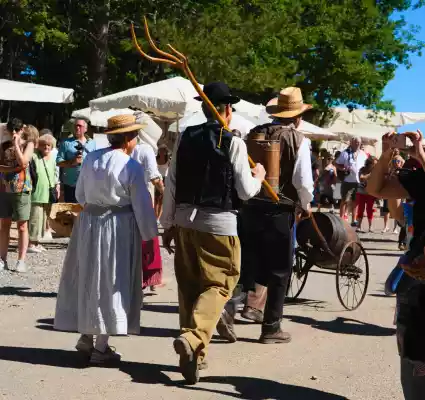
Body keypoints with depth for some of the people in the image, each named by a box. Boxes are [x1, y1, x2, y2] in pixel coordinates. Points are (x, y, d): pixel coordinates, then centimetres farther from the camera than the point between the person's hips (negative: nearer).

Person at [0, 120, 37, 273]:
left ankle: (21, 261, 2)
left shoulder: (28, 144, 2)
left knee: (22, 226, -1)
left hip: (21, 189, -3)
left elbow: (23, 162, -13)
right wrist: (13, 168, -14)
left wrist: (16, 143, -11)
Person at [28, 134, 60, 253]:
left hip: (48, 195, 8)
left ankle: (36, 242, 20)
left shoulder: (52, 158, 15)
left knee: (44, 219, 11)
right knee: (35, 219, -9)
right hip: (36, 194, -8)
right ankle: (31, 243, -4)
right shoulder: (34, 156, -9)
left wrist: (57, 184, 18)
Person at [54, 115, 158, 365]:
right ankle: (101, 347, 6)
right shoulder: (132, 167, -14)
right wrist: (149, 238, -4)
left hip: (89, 222, 6)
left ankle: (86, 337, 26)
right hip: (119, 228, -6)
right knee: (111, 282, 2)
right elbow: (142, 206, -12)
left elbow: (80, 195, 14)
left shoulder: (90, 159, 4)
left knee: (88, 278, 17)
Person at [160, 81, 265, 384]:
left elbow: (172, 183, 6)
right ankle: (193, 338, -21)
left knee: (189, 286, 13)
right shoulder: (234, 142, -9)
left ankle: (193, 354, 20)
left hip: (185, 220, 5)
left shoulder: (185, 138, 4)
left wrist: (169, 223, 14)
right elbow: (245, 191, -7)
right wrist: (258, 176, 14)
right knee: (218, 285, 2)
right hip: (218, 223, -5)